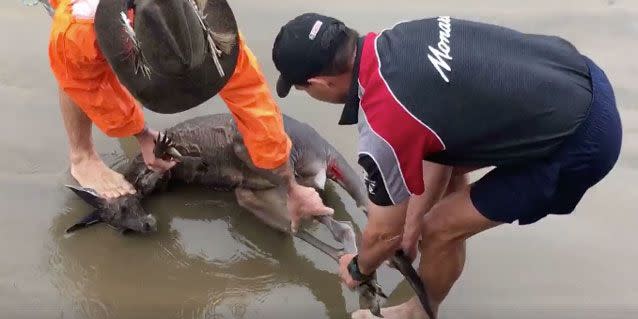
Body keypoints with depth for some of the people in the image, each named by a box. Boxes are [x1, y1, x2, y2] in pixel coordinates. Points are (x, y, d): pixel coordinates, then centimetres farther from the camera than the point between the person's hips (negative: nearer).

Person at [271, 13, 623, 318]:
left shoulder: (383, 128, -23)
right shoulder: (398, 39, -1)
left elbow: (384, 232, -4)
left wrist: (358, 270, 18)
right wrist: (414, 220, 22)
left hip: (580, 141, -8)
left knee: (442, 229, 3)